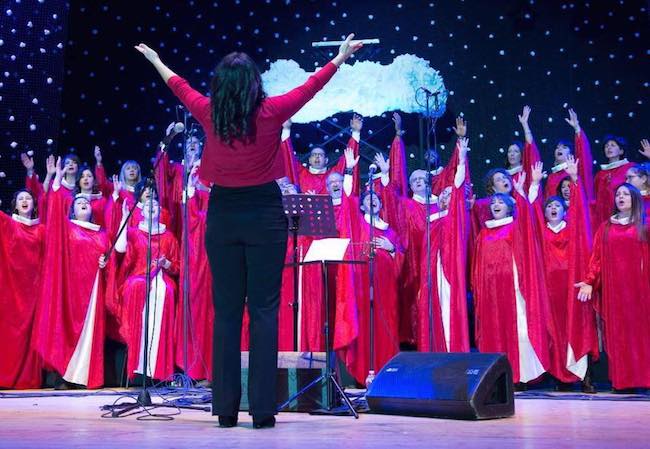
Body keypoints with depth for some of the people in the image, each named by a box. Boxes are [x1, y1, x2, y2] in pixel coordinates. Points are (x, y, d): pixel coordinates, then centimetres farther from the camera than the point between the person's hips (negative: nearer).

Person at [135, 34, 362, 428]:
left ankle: (226, 407, 12)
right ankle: (263, 409, 2)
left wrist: (156, 61, 40)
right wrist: (341, 57, 24)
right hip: (264, 214, -2)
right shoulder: (270, 112, -6)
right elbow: (311, 86, 8)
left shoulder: (208, 113, 1)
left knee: (226, 311, 8)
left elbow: (180, 86, 21)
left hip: (222, 214, 3)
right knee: (264, 311, 1)